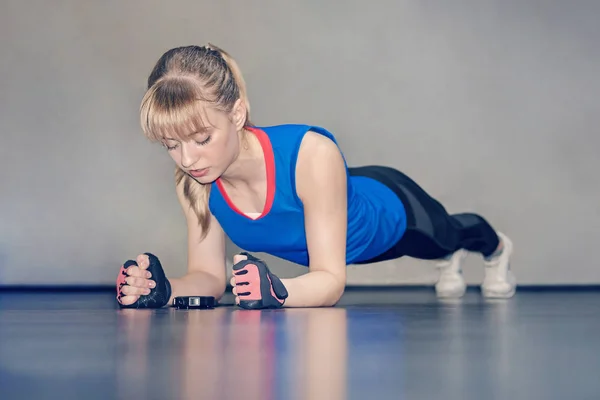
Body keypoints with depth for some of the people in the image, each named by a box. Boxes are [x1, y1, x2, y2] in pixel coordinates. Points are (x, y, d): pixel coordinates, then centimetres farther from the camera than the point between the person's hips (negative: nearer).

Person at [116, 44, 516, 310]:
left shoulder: (311, 155, -49)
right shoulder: (194, 182, -34)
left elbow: (331, 281, -44)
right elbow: (210, 276, -23)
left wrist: (277, 290, -64)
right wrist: (165, 289, -45)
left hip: (388, 210, -4)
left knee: (447, 234, 33)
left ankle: (497, 247, 71)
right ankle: (451, 260, 75)